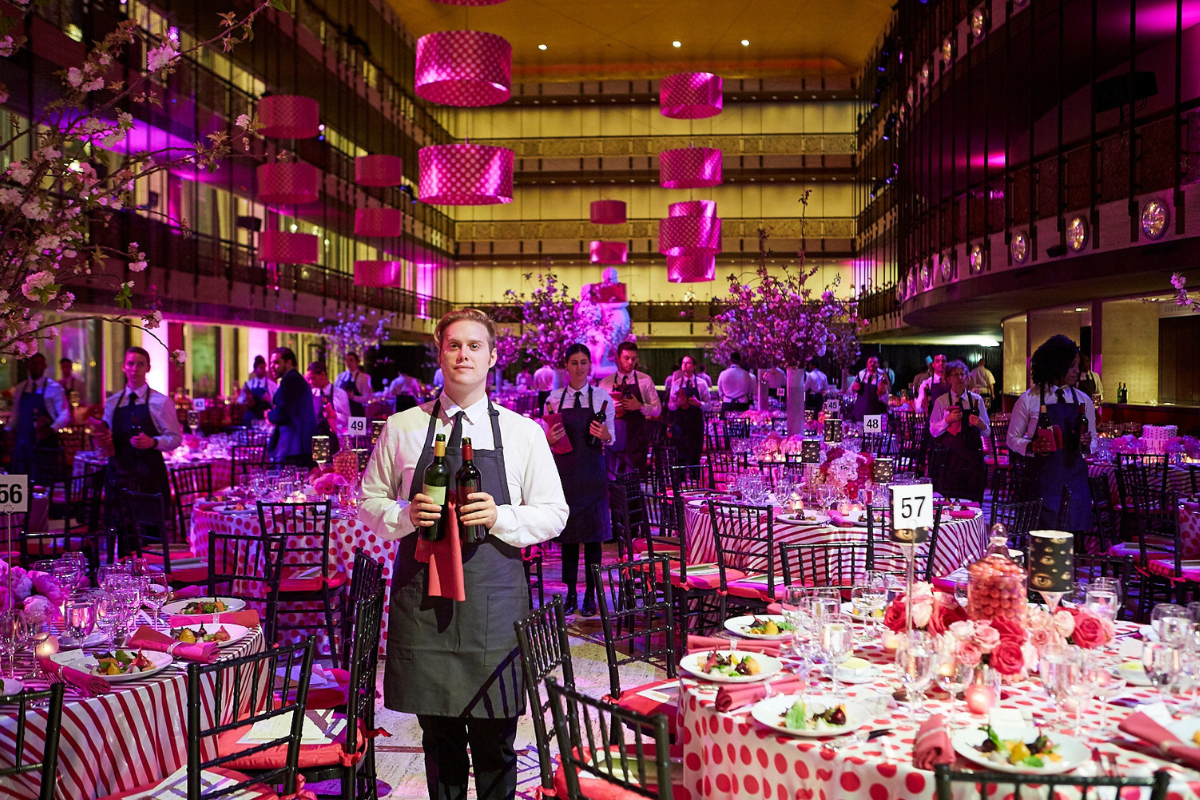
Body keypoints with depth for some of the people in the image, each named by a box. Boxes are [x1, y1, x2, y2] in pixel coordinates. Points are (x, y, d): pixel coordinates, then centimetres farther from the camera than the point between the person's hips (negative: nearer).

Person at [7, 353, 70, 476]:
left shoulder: (54, 388, -3)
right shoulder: (20, 389, 13)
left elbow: (65, 415, -7)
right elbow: (16, 415, 21)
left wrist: (52, 429, -22)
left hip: (44, 442, -5)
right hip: (22, 442, 5)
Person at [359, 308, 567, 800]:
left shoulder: (524, 433, 2)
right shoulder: (401, 429, 5)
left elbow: (553, 515, 3)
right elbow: (368, 502, 11)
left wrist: (500, 517, -15)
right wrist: (406, 515, -10)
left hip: (494, 598, -1)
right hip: (420, 596, 1)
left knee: (495, 738, 6)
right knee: (438, 735, 13)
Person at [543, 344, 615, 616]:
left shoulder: (602, 397, 3)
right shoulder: (554, 400, 7)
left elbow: (611, 437, 3)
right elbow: (546, 438, 8)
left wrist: (603, 434, -18)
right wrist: (550, 437, -14)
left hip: (592, 471, -1)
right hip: (564, 470, 1)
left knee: (593, 533, 0)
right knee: (567, 533, 4)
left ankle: (590, 595, 9)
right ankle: (570, 594, 13)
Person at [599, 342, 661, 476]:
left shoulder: (645, 380, 7)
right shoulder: (606, 382, 9)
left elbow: (657, 409, 6)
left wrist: (640, 406, -12)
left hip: (636, 438, -1)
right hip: (613, 439, 1)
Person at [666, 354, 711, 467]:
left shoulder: (701, 384, 4)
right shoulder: (676, 383, 7)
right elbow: (670, 405, 8)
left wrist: (698, 403, -15)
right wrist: (678, 403, -13)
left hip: (696, 423, -1)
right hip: (680, 422, 1)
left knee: (695, 456, 1)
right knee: (681, 455, 1)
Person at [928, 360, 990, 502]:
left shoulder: (977, 400, 8)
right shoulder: (941, 402, 5)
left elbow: (987, 432, 10)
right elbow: (933, 431, 0)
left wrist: (981, 424, -11)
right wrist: (948, 420, -14)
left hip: (972, 457, 1)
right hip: (949, 456, -1)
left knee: (972, 499, -3)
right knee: (949, 500, -4)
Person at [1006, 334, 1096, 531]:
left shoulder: (1083, 400, 8)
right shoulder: (1029, 400, -2)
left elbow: (1093, 443, 14)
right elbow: (1012, 439, 3)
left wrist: (1086, 444, -8)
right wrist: (1032, 447, -16)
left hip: (1074, 481, 3)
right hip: (1042, 482, -3)